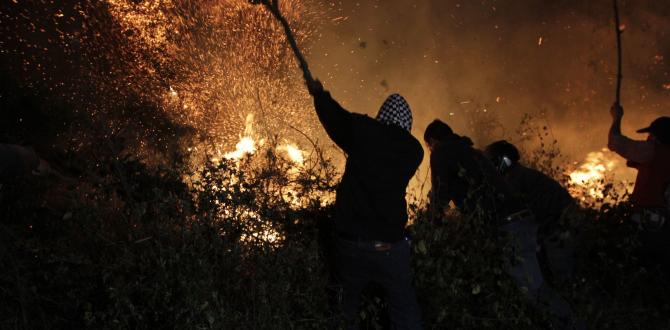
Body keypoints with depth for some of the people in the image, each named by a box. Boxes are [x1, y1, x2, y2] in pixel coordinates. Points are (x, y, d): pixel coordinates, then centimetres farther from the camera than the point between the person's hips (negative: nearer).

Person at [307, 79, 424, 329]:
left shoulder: (363, 132, -8)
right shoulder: (414, 150, -1)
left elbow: (334, 116, 10)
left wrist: (319, 93, 31)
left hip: (350, 241, 0)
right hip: (390, 245, 1)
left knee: (346, 307, 18)